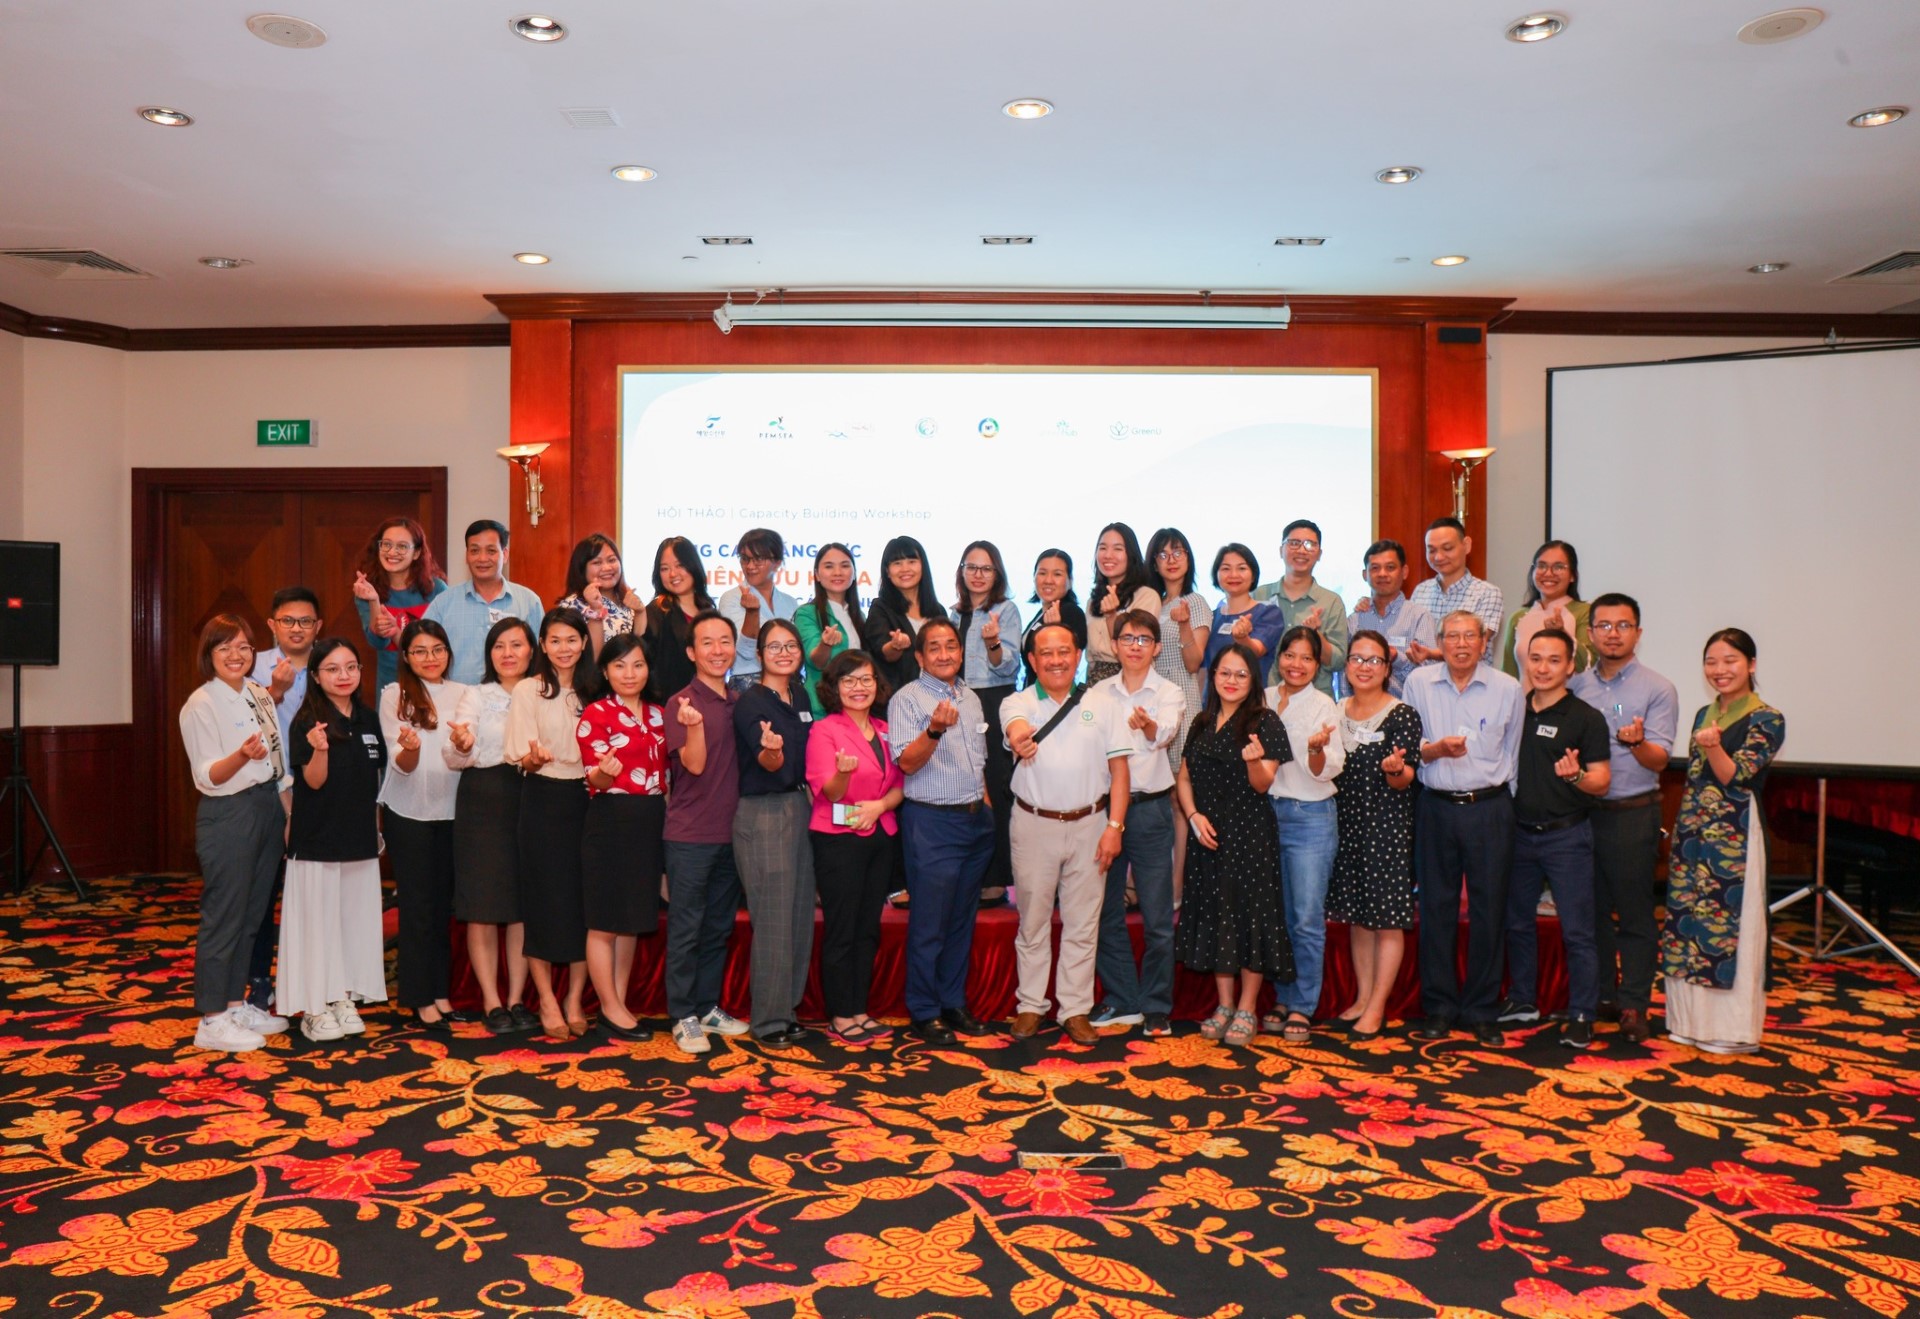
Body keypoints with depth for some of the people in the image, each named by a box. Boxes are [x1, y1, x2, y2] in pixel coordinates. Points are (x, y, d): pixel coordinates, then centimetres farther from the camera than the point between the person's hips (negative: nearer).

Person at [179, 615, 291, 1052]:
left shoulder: (260, 694, 10)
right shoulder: (200, 704, -11)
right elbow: (207, 777, -14)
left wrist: (287, 811, 16)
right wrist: (241, 756, -33)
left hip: (268, 807, 7)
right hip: (227, 815, -7)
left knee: (253, 914, 13)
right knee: (224, 916, -2)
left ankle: (237, 1003, 24)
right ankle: (212, 1020, 6)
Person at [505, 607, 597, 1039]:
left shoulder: (592, 692, 10)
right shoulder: (528, 691, -2)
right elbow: (522, 759, -8)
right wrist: (534, 758, -29)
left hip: (585, 800, 4)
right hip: (543, 800, -3)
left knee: (585, 898, 3)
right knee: (544, 898, -1)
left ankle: (575, 1000, 12)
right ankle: (547, 1003, 9)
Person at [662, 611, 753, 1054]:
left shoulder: (739, 703, 11)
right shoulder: (681, 703, -9)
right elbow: (695, 764, -18)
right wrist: (695, 725, -34)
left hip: (730, 831, 6)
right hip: (690, 834, -6)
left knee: (719, 927, 13)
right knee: (686, 927, 1)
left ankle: (708, 1007, 24)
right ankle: (683, 1017, 10)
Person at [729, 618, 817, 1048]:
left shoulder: (800, 697, 11)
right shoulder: (750, 702, -10)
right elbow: (769, 763, -24)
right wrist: (771, 749, -43)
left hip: (800, 808, 7)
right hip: (762, 815, -7)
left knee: (801, 915, 10)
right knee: (773, 920, -4)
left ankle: (787, 1009, 22)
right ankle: (769, 1020, 7)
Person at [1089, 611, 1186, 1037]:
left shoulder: (1170, 693, -2)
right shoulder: (1100, 693, 8)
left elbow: (1165, 733, -23)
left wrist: (1148, 725, -45)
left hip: (1150, 807, -3)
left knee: (1157, 914, 1)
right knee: (1106, 909, 8)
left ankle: (1156, 1007, 14)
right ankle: (1122, 1000, 22)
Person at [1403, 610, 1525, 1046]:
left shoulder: (1508, 689, 2)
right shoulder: (1419, 683, 2)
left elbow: (1512, 754, 9)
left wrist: (1501, 805, 9)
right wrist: (1437, 748, -15)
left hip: (1489, 809, 0)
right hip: (1436, 808, 0)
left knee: (1489, 908, 3)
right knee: (1436, 908, 4)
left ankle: (1482, 1013, 15)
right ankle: (1439, 1009, 16)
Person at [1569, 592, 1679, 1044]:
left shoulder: (1657, 690, -3)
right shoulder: (1576, 686, 9)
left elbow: (1659, 759, -11)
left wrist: (1636, 742, -31)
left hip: (1632, 815, -4)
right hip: (1582, 810, 4)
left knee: (1634, 913, 1)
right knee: (1591, 910, 11)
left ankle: (1633, 1006, 9)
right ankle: (1600, 996, 23)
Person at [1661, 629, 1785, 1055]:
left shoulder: (1767, 719, -6)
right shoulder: (1704, 714, 13)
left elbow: (1734, 777, -15)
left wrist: (1713, 746, -34)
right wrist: (1678, 830, 15)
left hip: (1734, 836, -7)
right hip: (1691, 833, 7)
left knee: (1731, 924, -1)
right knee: (1687, 921, 9)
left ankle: (1732, 1028, 10)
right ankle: (1693, 1019, 20)